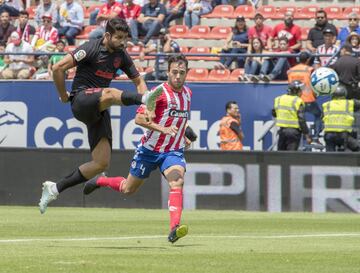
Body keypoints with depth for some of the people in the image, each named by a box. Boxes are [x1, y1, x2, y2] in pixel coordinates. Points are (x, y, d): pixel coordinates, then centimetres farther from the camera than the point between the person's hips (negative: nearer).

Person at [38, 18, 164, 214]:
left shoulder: (121, 56, 10)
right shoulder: (91, 49, -10)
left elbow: (138, 81, 21)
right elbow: (58, 68, -13)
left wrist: (145, 107, 3)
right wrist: (63, 96, -4)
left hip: (99, 111, 7)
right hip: (82, 101, -7)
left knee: (102, 163, -3)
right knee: (109, 93, -40)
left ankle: (55, 188, 8)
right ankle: (145, 99, -70)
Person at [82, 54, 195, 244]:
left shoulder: (188, 93, 6)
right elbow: (139, 118, -22)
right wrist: (162, 128, -32)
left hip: (173, 151, 3)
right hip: (150, 149, -3)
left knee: (177, 183, -27)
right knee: (128, 189, 14)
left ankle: (174, 229, -37)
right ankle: (100, 181, 45)